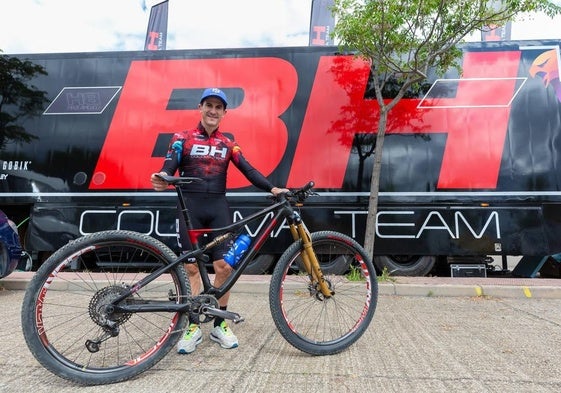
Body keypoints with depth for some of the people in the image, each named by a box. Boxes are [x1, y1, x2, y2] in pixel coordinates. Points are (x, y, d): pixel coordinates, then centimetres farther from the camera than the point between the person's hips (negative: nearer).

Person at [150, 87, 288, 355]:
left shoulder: (228, 144, 12)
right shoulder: (183, 138, 6)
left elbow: (248, 170, 1)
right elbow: (170, 165, -9)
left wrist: (272, 188, -15)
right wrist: (163, 179, -33)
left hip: (218, 207, 2)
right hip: (190, 207, -1)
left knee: (224, 266, -4)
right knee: (192, 267, 2)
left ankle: (219, 325, 14)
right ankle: (193, 327, 14)